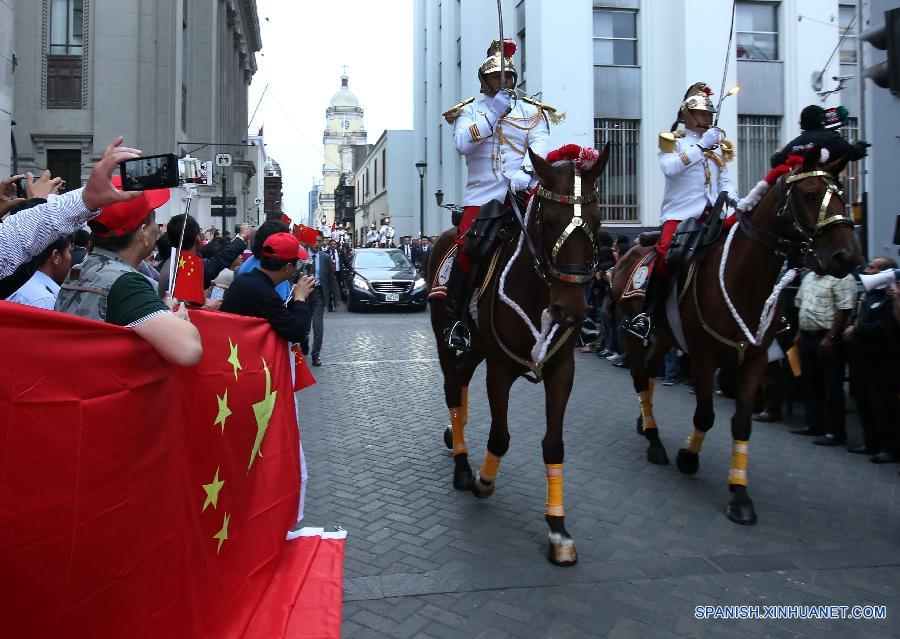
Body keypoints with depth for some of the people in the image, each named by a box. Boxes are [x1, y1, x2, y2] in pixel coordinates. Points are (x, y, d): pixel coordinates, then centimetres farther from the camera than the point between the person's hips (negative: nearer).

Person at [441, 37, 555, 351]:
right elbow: (462, 143, -5)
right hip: (482, 193, 0)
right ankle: (455, 319, -3)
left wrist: (526, 171, -22)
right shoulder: (470, 111, 15)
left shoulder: (532, 111, 16)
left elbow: (540, 144, -2)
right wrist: (493, 113, -12)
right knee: (466, 248, -17)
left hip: (522, 191, 1)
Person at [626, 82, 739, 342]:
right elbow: (670, 168, -13)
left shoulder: (718, 144, 24)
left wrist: (734, 202, 1)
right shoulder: (672, 140, 8)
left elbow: (725, 180, 20)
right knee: (667, 254, -28)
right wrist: (701, 146, -11)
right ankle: (646, 315, -21)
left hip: (712, 213, 6)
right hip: (681, 212, -5)